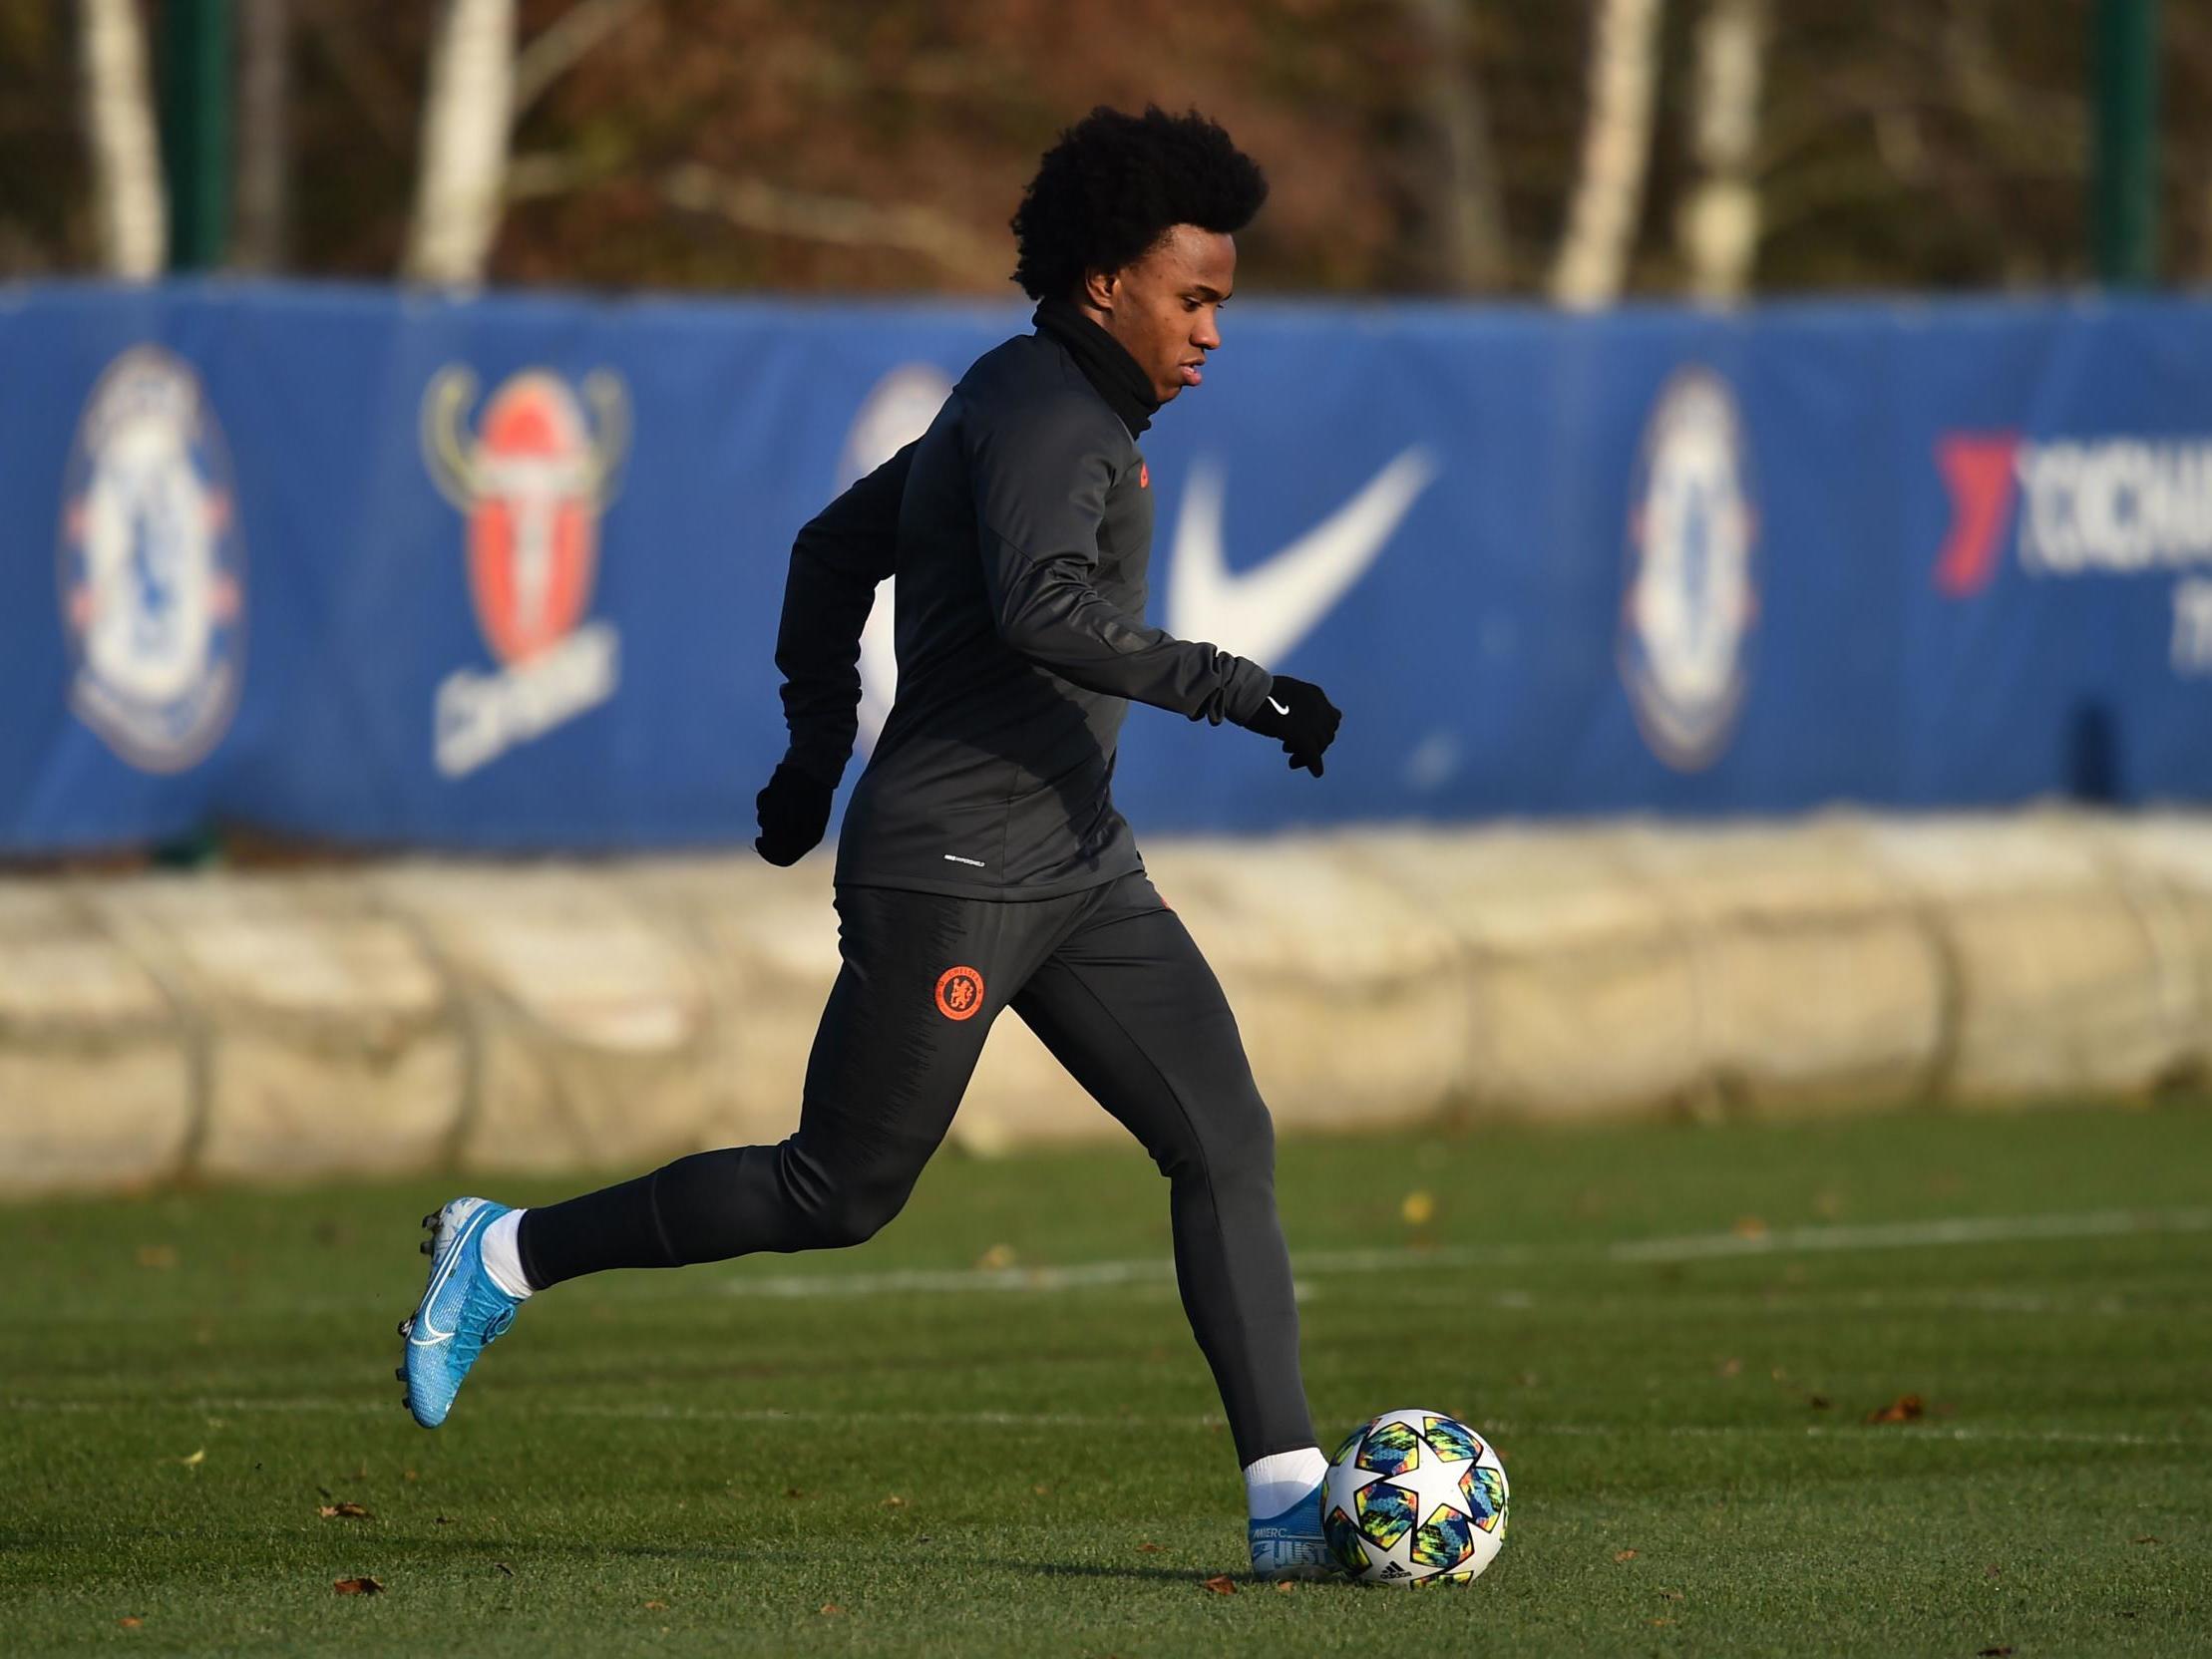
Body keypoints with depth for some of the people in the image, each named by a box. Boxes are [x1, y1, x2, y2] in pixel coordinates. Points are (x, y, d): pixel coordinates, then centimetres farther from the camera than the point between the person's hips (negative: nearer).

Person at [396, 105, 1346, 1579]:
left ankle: (1289, 1500, -9)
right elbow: (1042, 609, -33)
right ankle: (505, 1256, 16)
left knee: (1227, 1142, -4)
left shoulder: (1022, 406, 17)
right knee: (838, 1196, 0)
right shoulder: (1047, 411, -14)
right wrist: (1232, 689, -32)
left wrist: (818, 750, 30)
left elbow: (836, 548, 26)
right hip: (949, 874, -10)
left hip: (1076, 871, 10)